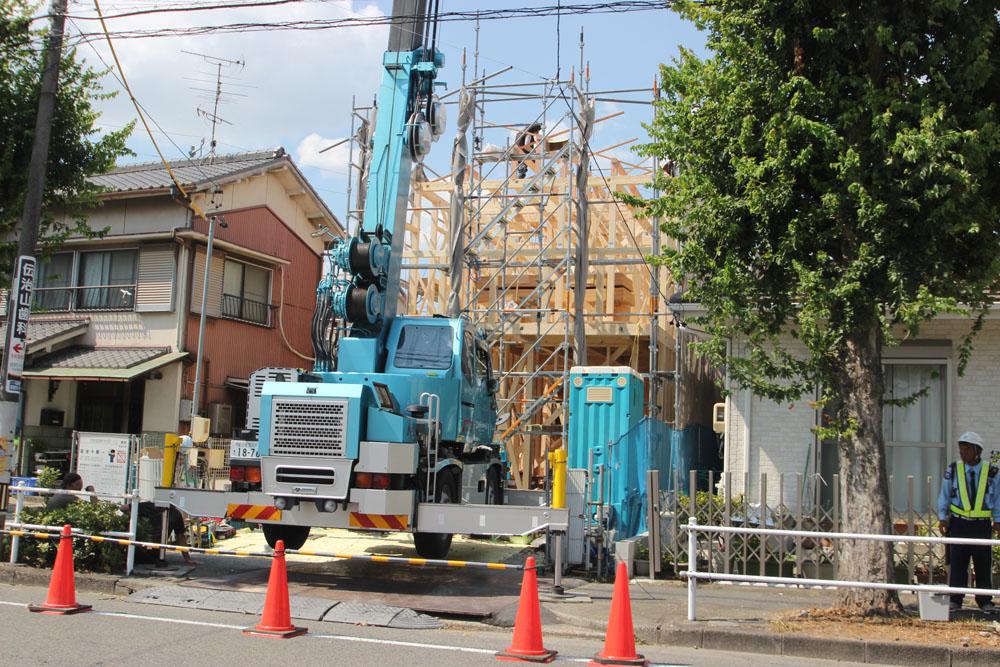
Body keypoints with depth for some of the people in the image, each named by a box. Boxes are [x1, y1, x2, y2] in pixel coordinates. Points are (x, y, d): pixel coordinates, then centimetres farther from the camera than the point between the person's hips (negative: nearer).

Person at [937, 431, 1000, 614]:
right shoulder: (952, 470, 1)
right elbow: (944, 496, 7)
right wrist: (943, 518, 3)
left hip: (982, 525, 0)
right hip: (958, 523, 0)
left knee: (983, 564, 5)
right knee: (957, 563, 3)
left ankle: (985, 601, 16)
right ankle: (955, 600, 10)